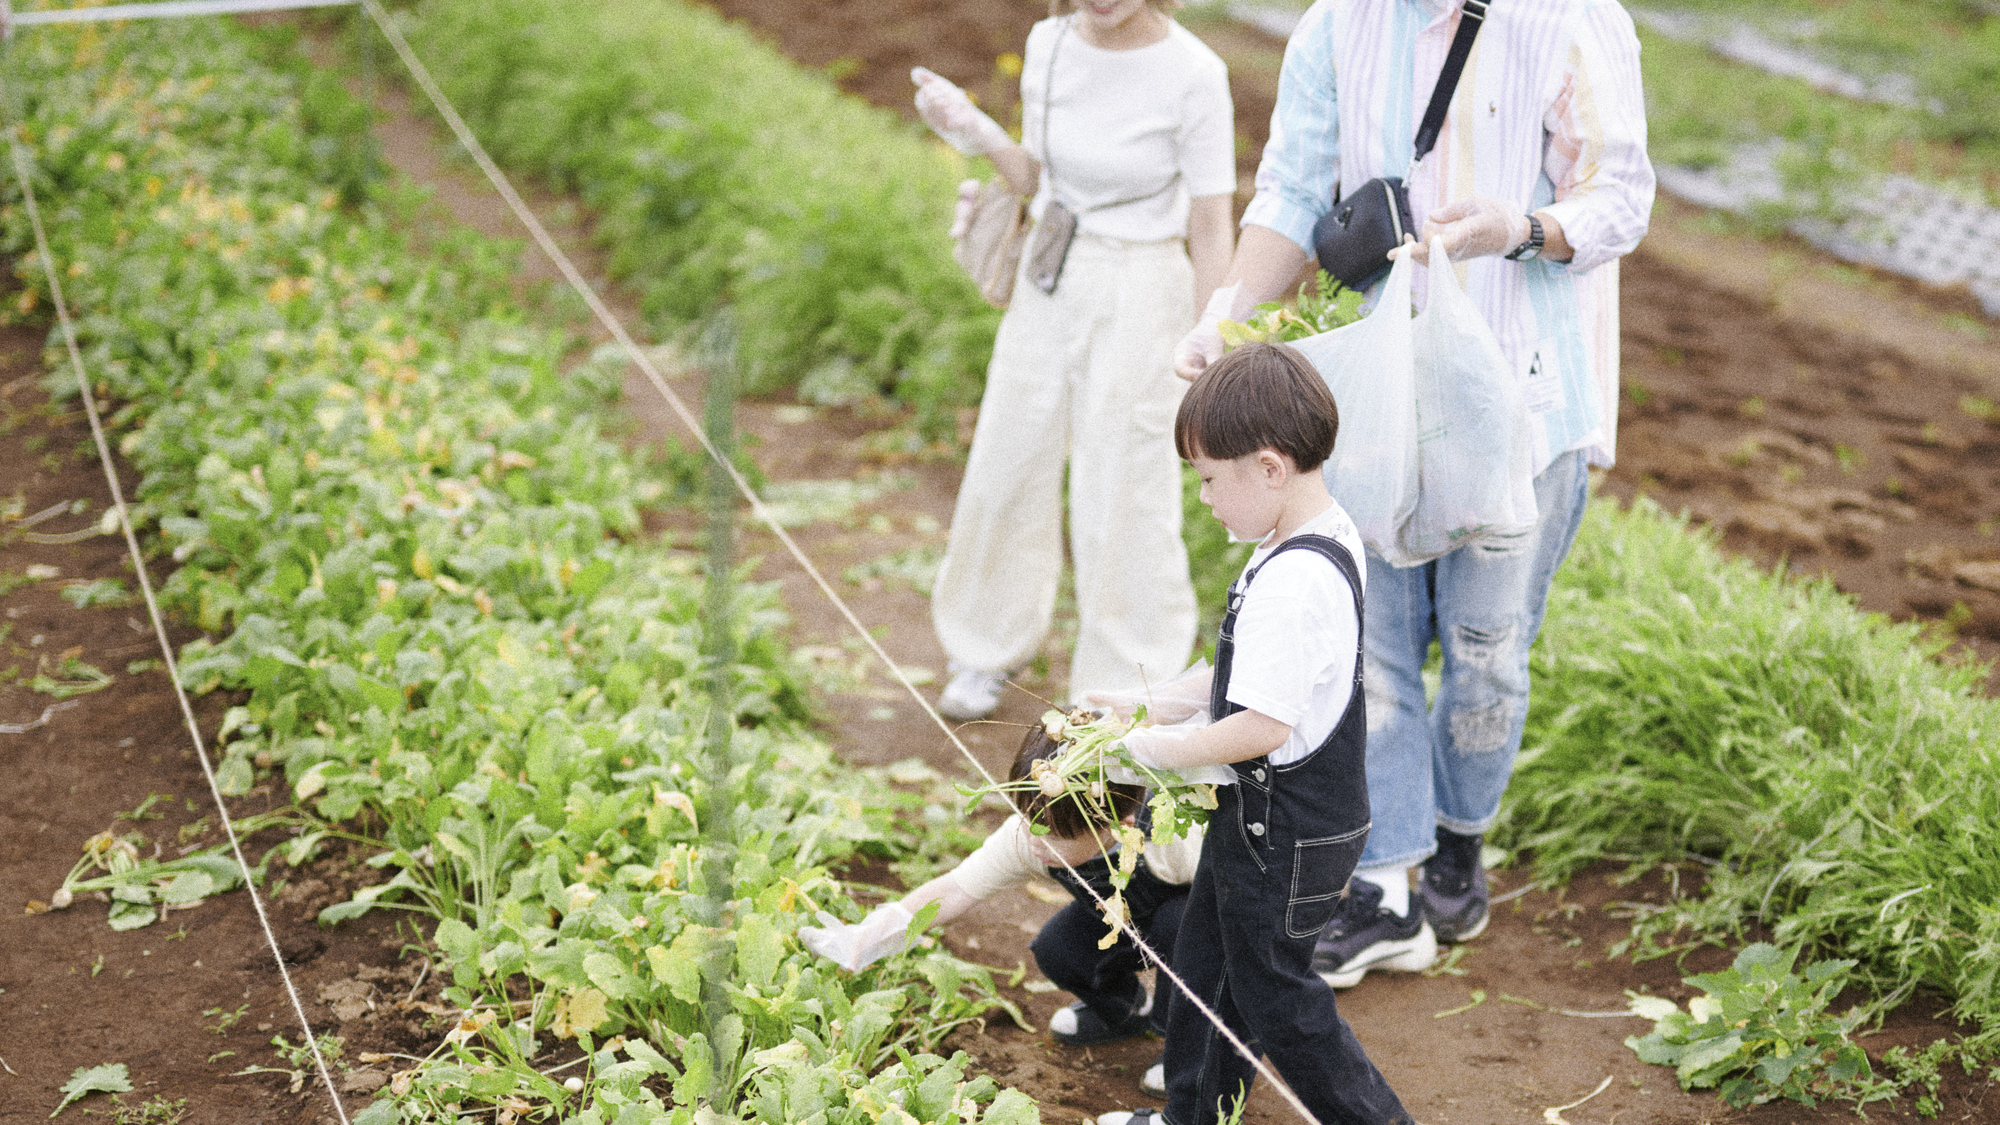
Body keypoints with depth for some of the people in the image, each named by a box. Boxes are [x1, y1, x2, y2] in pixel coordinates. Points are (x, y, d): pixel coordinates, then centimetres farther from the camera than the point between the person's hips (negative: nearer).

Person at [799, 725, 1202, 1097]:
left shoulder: (1172, 840, -45)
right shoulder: (1028, 837, -28)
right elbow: (955, 890, -24)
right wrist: (865, 940, -33)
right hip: (1119, 915, 5)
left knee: (1177, 923, -37)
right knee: (1055, 949, -20)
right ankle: (1125, 1011, 14)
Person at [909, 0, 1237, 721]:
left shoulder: (1192, 75, -17)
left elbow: (1211, 231, -12)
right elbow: (1037, 180, 9)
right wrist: (974, 132, -8)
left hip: (1139, 295, -5)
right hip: (1048, 281, 5)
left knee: (1121, 497, 4)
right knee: (1006, 468, 15)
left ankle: (1121, 692, 23)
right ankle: (993, 649, 38)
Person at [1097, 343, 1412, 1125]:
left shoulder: (1291, 581, -30)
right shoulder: (1331, 535, 2)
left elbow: (1261, 726, -30)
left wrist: (1166, 750, -16)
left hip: (1286, 834, -10)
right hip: (1270, 814, 10)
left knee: (1275, 998, 6)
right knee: (1207, 965, 23)